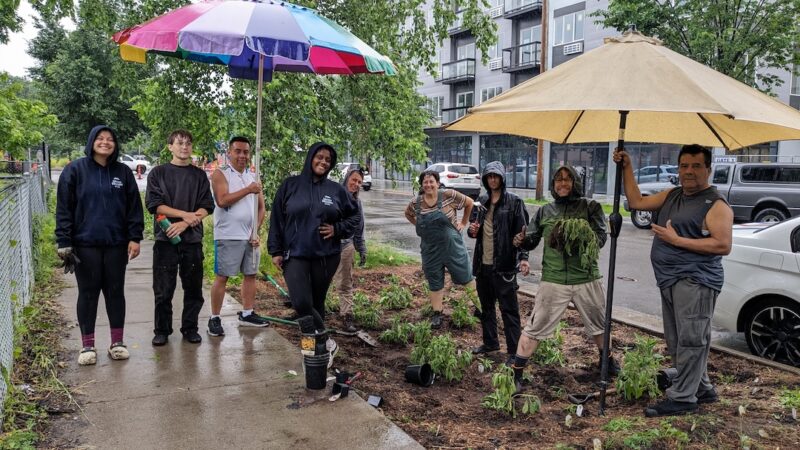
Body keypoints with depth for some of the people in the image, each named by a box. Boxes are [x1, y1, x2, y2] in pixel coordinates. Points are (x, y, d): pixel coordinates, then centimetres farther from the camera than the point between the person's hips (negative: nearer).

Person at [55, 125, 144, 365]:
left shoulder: (123, 172, 6)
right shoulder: (75, 170, -1)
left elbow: (134, 207, 6)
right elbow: (64, 208, -3)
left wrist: (135, 238, -2)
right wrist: (64, 242, -8)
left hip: (116, 244, 2)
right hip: (85, 244, -2)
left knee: (115, 292, 8)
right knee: (88, 293, 6)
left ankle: (117, 342, 19)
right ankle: (88, 345, 16)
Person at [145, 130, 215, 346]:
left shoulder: (199, 175, 10)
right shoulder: (158, 173, 6)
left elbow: (207, 207, 2)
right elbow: (154, 204, -4)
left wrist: (185, 223, -13)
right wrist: (184, 214, -14)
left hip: (193, 239, 2)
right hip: (165, 239, -1)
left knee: (194, 288, 5)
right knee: (163, 290, 2)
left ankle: (190, 328, 18)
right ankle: (162, 330, 15)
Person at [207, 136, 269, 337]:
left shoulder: (253, 177, 14)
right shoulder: (220, 174, -3)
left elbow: (261, 208, 12)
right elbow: (222, 200, -18)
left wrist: (256, 231, 0)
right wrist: (247, 190, -18)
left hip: (251, 236, 6)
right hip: (228, 236, -6)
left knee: (250, 274, 10)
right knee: (222, 277, -2)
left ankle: (247, 314, 21)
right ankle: (214, 318, 5)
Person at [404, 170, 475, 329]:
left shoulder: (448, 195, -13)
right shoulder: (416, 203, -2)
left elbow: (469, 202, -1)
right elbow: (408, 214, 19)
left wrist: (463, 223, -1)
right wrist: (420, 227, 8)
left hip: (452, 246, -3)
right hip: (430, 250, 3)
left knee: (464, 277, 8)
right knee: (435, 281, 12)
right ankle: (437, 313, 24)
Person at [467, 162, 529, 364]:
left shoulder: (514, 202, -8)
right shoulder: (481, 201, 10)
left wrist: (523, 257, -22)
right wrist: (472, 230, -3)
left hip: (503, 265, -6)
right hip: (483, 264, 7)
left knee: (509, 310, -2)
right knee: (486, 306, 18)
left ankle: (514, 351, 5)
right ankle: (490, 342, 33)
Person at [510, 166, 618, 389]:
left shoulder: (590, 207, 0)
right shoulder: (545, 211, 4)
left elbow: (601, 238, -9)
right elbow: (532, 241, 4)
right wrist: (522, 241, -19)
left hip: (587, 279, 1)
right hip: (554, 280, -1)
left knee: (599, 324, 22)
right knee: (535, 328, -1)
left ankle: (607, 360, 48)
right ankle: (516, 373, 9)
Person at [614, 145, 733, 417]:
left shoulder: (716, 205, -7)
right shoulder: (671, 196, 17)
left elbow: (723, 245, -16)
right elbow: (636, 202, 20)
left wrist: (677, 240, -16)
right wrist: (626, 168, 14)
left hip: (695, 281, -9)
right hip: (671, 281, 9)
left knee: (690, 341, -8)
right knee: (676, 342, 13)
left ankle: (682, 398, -3)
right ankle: (702, 390, 26)